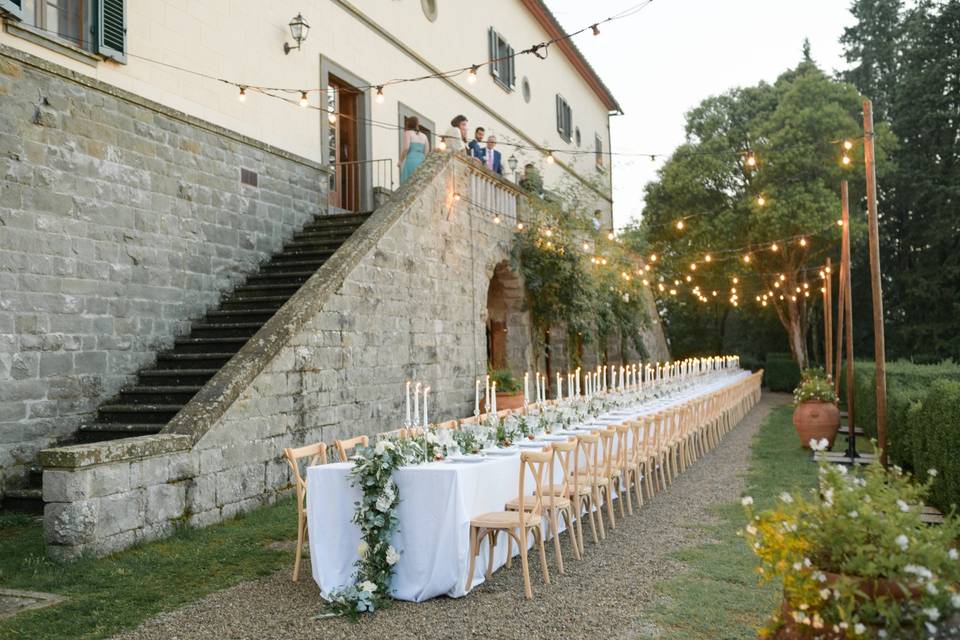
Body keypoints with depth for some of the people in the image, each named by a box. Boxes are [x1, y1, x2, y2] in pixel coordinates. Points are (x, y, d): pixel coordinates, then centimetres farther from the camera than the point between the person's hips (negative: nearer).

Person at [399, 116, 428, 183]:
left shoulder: (408, 133, 3)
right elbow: (426, 153, 13)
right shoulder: (424, 136, 17)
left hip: (411, 163, -5)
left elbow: (406, 148, -11)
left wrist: (400, 161, -1)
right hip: (421, 164, 5)